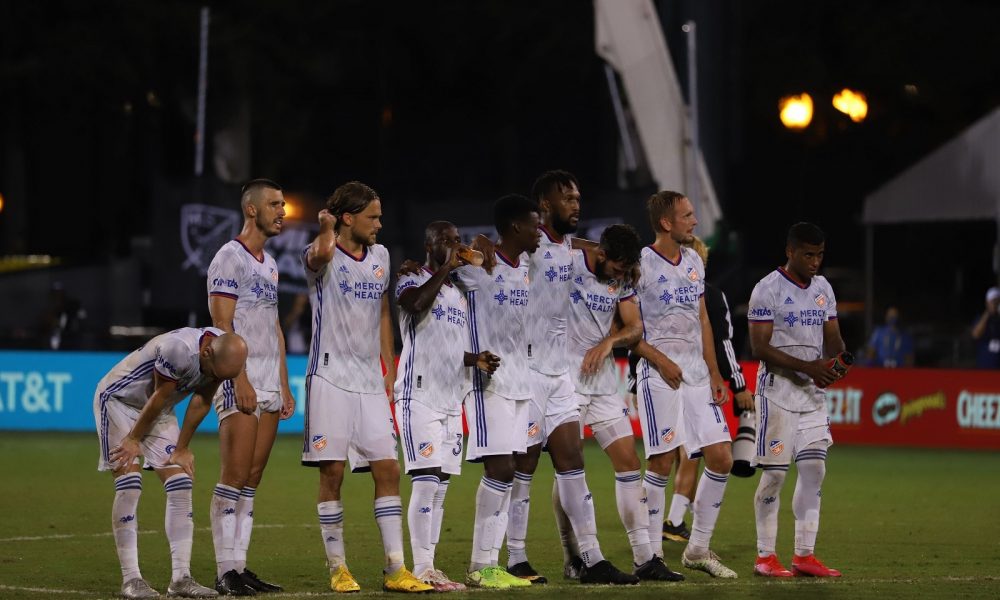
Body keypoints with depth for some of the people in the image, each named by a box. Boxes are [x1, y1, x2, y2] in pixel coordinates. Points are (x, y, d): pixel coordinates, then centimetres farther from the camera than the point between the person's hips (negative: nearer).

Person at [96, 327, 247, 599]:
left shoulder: (223, 355, -14)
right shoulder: (180, 349, -38)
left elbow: (201, 402, -1)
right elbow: (160, 398, -24)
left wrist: (182, 449, 5)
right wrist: (134, 439, -11)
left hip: (156, 412, 7)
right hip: (119, 400, -7)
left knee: (180, 486, -4)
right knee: (129, 487, -16)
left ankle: (181, 578, -4)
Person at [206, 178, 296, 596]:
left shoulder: (269, 264, 19)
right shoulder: (229, 258, -7)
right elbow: (221, 325, -13)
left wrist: (284, 387, 17)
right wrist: (241, 381, -20)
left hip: (268, 385, 8)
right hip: (240, 380, -8)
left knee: (252, 480, 6)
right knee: (234, 478, -10)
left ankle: (240, 565, 8)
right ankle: (225, 572, -9)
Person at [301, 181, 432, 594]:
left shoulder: (380, 257, 14)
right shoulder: (320, 257, -5)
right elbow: (321, 254, -35)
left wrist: (391, 370, 18)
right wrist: (327, 229, -24)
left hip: (370, 382, 6)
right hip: (331, 377, -6)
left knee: (387, 470, -1)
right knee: (332, 472, -4)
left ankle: (395, 570, 0)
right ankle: (338, 569, 3)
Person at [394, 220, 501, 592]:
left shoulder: (459, 294, 20)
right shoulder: (412, 282, -3)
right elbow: (418, 303, -28)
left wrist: (476, 360, 6)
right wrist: (444, 269, -17)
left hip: (450, 400, 8)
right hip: (419, 396, -8)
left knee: (440, 486, 6)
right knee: (426, 481, -14)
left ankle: (428, 567, 9)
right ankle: (422, 569, -13)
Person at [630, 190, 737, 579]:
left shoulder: (694, 263, 13)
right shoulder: (640, 264, -9)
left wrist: (714, 373, 15)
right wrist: (660, 360, -15)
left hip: (696, 372, 7)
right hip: (661, 373, -7)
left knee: (721, 459, 3)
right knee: (661, 464, -6)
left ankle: (698, 549, 13)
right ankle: (651, 555, 2)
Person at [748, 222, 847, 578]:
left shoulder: (823, 289, 11)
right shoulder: (768, 290, -10)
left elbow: (832, 338, 15)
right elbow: (760, 348, -15)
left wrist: (835, 360, -9)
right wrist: (807, 366, -23)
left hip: (813, 392, 6)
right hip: (778, 391, -6)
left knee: (814, 471, 2)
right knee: (774, 474, -5)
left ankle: (804, 555, 6)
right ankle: (765, 557, 3)